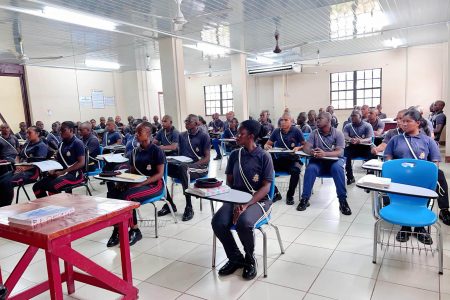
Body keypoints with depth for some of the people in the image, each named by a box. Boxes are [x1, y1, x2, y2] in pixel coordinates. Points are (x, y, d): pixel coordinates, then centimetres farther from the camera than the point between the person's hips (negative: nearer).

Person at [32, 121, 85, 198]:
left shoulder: (77, 143, -9)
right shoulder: (61, 144, 15)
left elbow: (81, 163, -15)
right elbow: (58, 160, 21)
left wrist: (63, 172, -18)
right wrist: (53, 170, -1)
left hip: (74, 174, -8)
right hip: (60, 173, 8)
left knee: (52, 187, -30)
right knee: (37, 187, -6)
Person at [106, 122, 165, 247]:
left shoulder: (156, 151, -9)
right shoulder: (135, 151, 10)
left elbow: (160, 174, -13)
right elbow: (132, 172, 14)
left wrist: (142, 183, -24)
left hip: (154, 184, -6)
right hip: (136, 183, 7)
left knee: (127, 196, -30)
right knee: (112, 193, -18)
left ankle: (135, 231, -12)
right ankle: (117, 229, -13)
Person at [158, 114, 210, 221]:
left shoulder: (204, 136, -2)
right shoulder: (182, 136, 15)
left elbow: (207, 158, -7)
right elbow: (179, 153, 17)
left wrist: (192, 165, -21)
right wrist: (175, 161, -6)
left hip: (199, 167, -6)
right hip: (182, 165, 6)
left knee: (183, 168, -39)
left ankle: (189, 207, -31)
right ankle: (169, 203, -9)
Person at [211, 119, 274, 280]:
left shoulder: (264, 156, -7)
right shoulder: (234, 155, 6)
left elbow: (266, 187, -10)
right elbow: (229, 181, 9)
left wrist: (246, 205, -23)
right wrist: (234, 203, -9)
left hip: (258, 200, -4)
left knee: (243, 223, -34)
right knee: (217, 222, -23)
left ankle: (250, 258, -1)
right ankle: (236, 258, 4)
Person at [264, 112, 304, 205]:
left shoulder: (296, 131, -2)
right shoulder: (276, 131, 6)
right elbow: (267, 144, 11)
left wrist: (298, 148, -22)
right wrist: (266, 146, -14)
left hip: (292, 159, -3)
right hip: (279, 160, 3)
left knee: (295, 171, -37)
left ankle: (290, 195, -8)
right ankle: (276, 193, -2)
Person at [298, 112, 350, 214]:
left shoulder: (338, 133, -5)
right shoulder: (314, 133, 3)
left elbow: (340, 152, -16)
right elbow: (306, 147, -5)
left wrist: (325, 154, -35)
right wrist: (311, 151, -31)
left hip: (334, 159, -2)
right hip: (319, 160, 2)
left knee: (337, 168, -36)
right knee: (310, 169, -30)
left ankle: (343, 201, -26)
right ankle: (305, 199, -22)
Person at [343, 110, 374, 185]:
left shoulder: (367, 126, 2)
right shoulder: (348, 126, 9)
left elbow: (370, 139, -11)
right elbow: (344, 136, -7)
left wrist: (360, 141, -35)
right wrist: (350, 139, -33)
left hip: (364, 147, -1)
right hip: (352, 147, 2)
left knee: (372, 153, -32)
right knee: (345, 153, -29)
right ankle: (350, 177, -16)